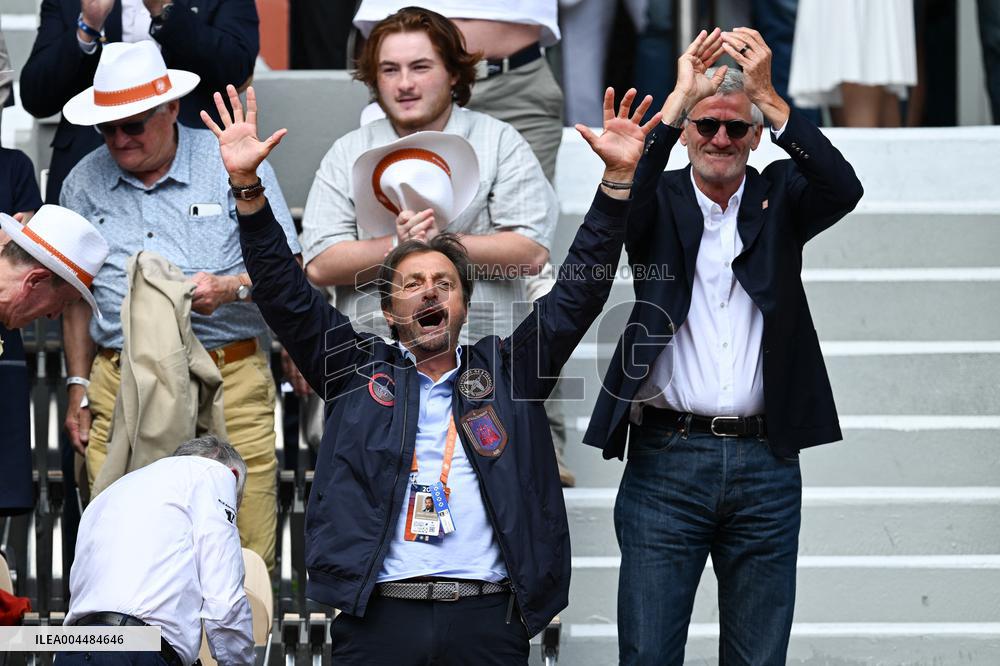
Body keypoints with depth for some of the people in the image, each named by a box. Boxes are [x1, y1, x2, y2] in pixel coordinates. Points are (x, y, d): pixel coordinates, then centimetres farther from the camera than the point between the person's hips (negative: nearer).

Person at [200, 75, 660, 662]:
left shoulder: (505, 371, 17)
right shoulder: (360, 371, 15)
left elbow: (580, 292, 13)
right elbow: (286, 295, 9)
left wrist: (617, 178, 3)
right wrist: (247, 186, -1)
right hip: (380, 619, 0)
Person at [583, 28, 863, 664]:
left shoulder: (778, 197, 9)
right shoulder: (661, 201, 7)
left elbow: (844, 188, -11)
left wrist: (768, 97, -21)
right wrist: (680, 98, -23)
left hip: (766, 465, 1)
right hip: (666, 461, -1)